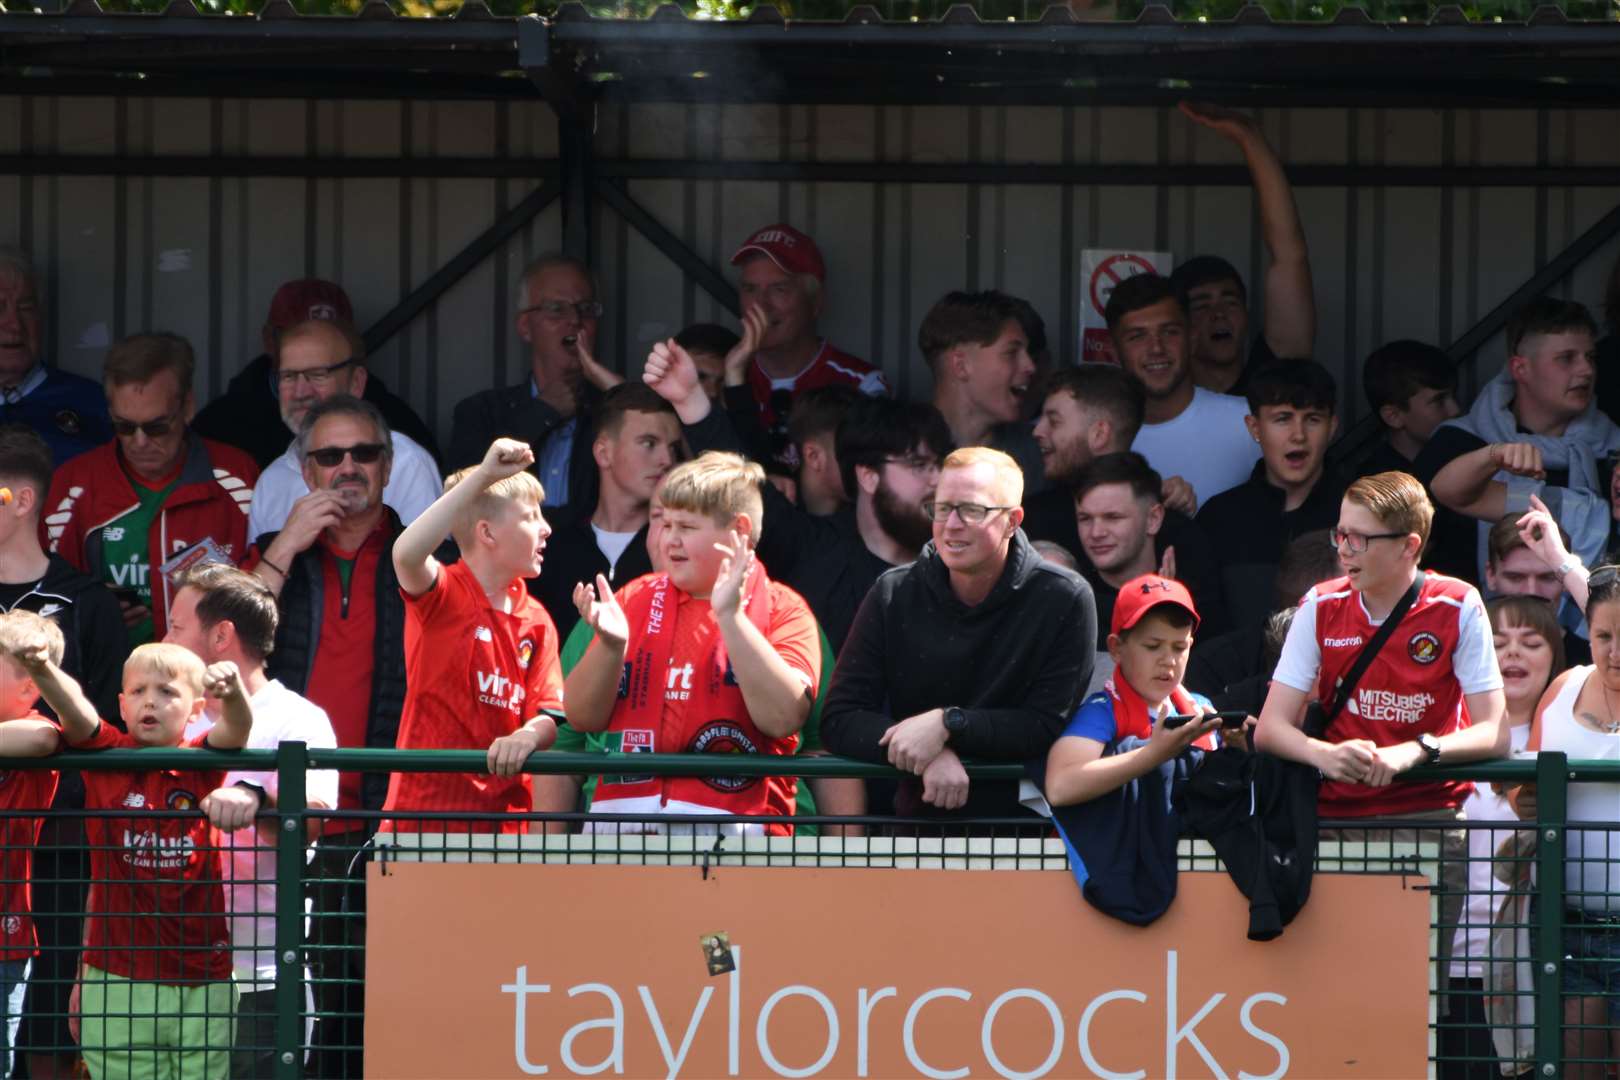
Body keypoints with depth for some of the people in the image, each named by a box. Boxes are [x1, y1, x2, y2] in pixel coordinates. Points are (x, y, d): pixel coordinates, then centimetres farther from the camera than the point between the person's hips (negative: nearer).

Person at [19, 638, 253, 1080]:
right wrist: (41, 670, -36)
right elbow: (73, 708, -16)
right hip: (120, 980, -1)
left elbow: (237, 729, -16)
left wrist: (233, 691, -39)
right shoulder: (108, 758, 1)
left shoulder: (200, 766, 2)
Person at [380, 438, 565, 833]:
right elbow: (406, 554, -28)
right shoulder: (443, 596, -5)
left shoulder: (536, 622, 11)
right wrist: (483, 477, -31)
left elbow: (549, 715, 4)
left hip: (503, 812, 5)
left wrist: (528, 735, -22)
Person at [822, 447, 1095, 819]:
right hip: (919, 818, 1)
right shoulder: (894, 596, 4)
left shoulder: (1065, 601, -3)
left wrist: (948, 724, -18)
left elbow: (1048, 726, -5)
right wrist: (932, 757, -17)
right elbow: (839, 719, -1)